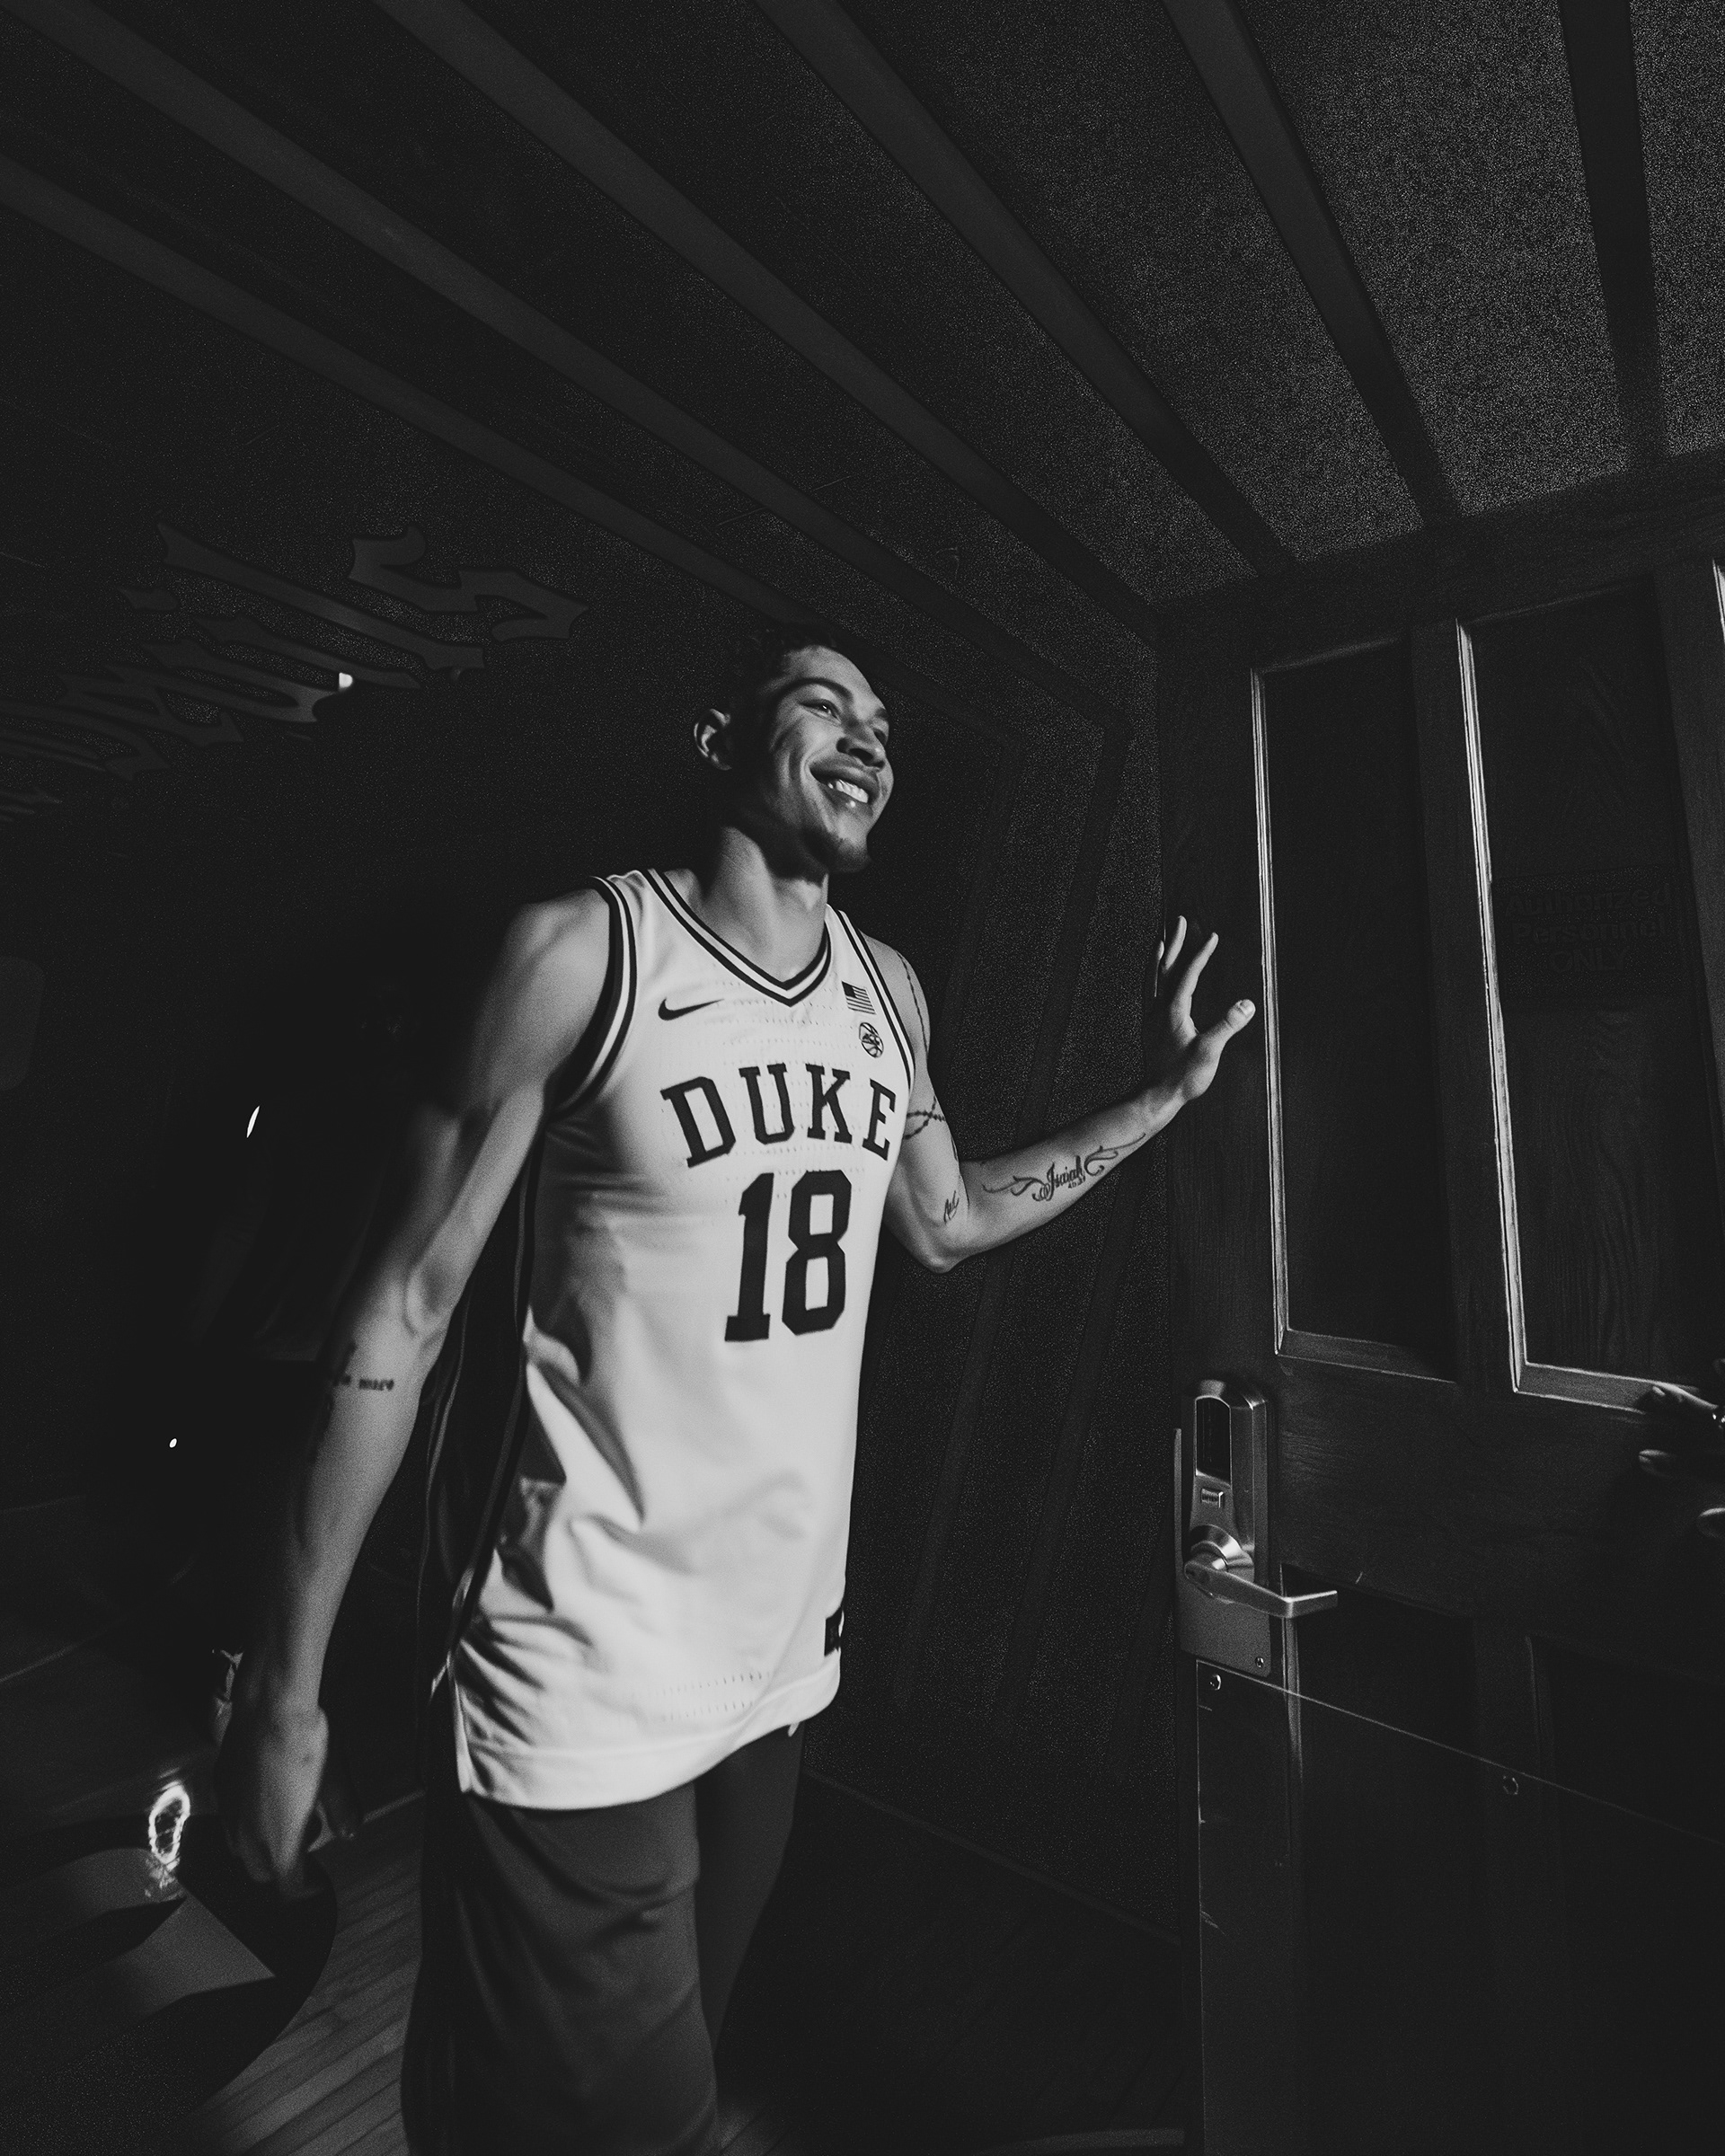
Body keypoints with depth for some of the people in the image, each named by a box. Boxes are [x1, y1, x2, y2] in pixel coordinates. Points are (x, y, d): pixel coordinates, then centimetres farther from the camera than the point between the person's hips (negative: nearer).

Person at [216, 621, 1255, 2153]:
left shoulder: (888, 986, 4)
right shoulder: (588, 948, -13)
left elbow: (945, 1222, 14)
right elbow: (409, 1309, -11)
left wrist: (1163, 1096, 10)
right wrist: (287, 1683, -9)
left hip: (785, 1662, 6)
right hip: (584, 1694, -6)